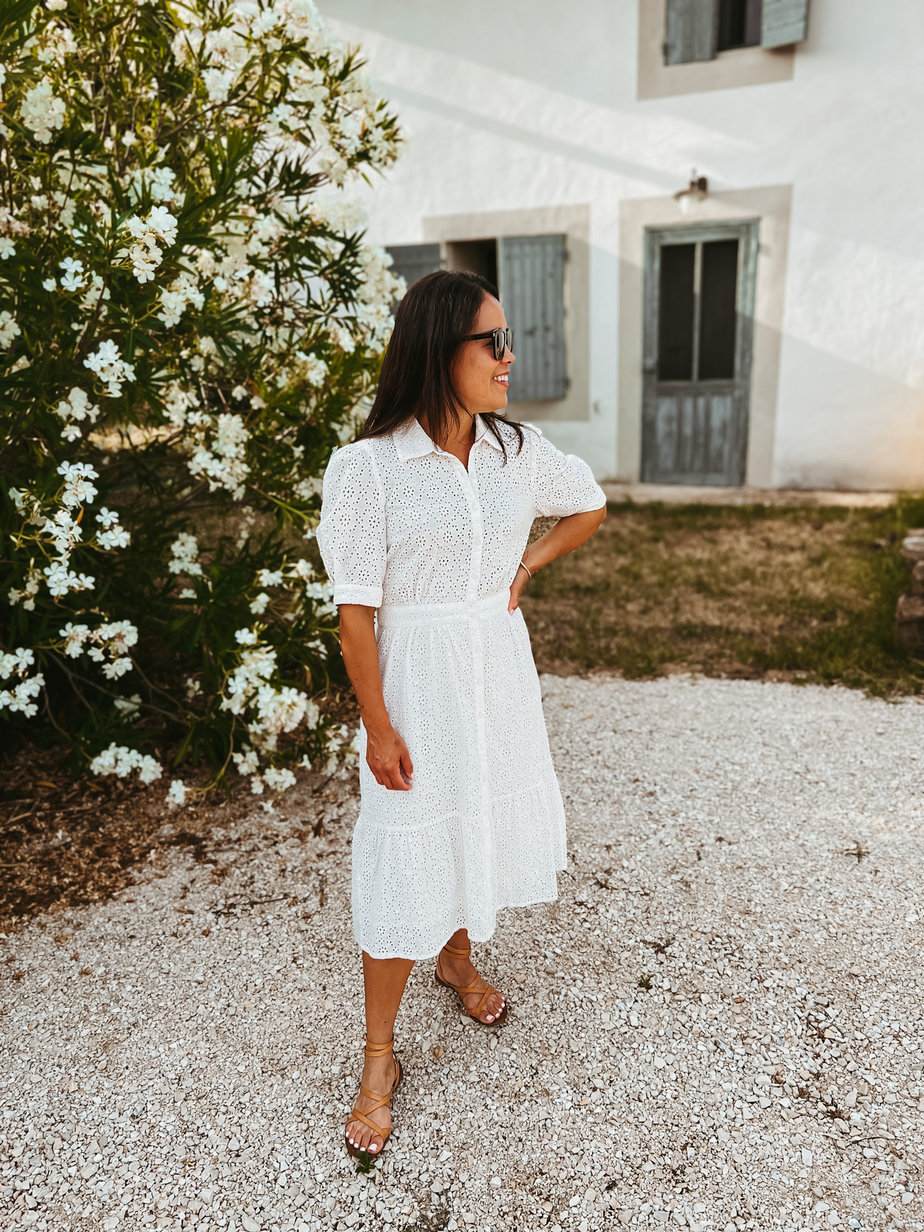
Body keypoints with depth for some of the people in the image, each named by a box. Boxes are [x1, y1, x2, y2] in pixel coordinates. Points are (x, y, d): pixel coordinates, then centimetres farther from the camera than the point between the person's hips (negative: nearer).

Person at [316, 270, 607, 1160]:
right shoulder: (367, 466, -15)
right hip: (417, 677, -5)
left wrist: (523, 570, 5)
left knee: (484, 822, 19)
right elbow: (356, 610, -14)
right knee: (406, 858, 3)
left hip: (499, 668, 5)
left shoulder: (518, 450, -1)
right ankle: (379, 1058, 24)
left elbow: (589, 505, 17)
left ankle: (457, 959, 50)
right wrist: (377, 726, -13)